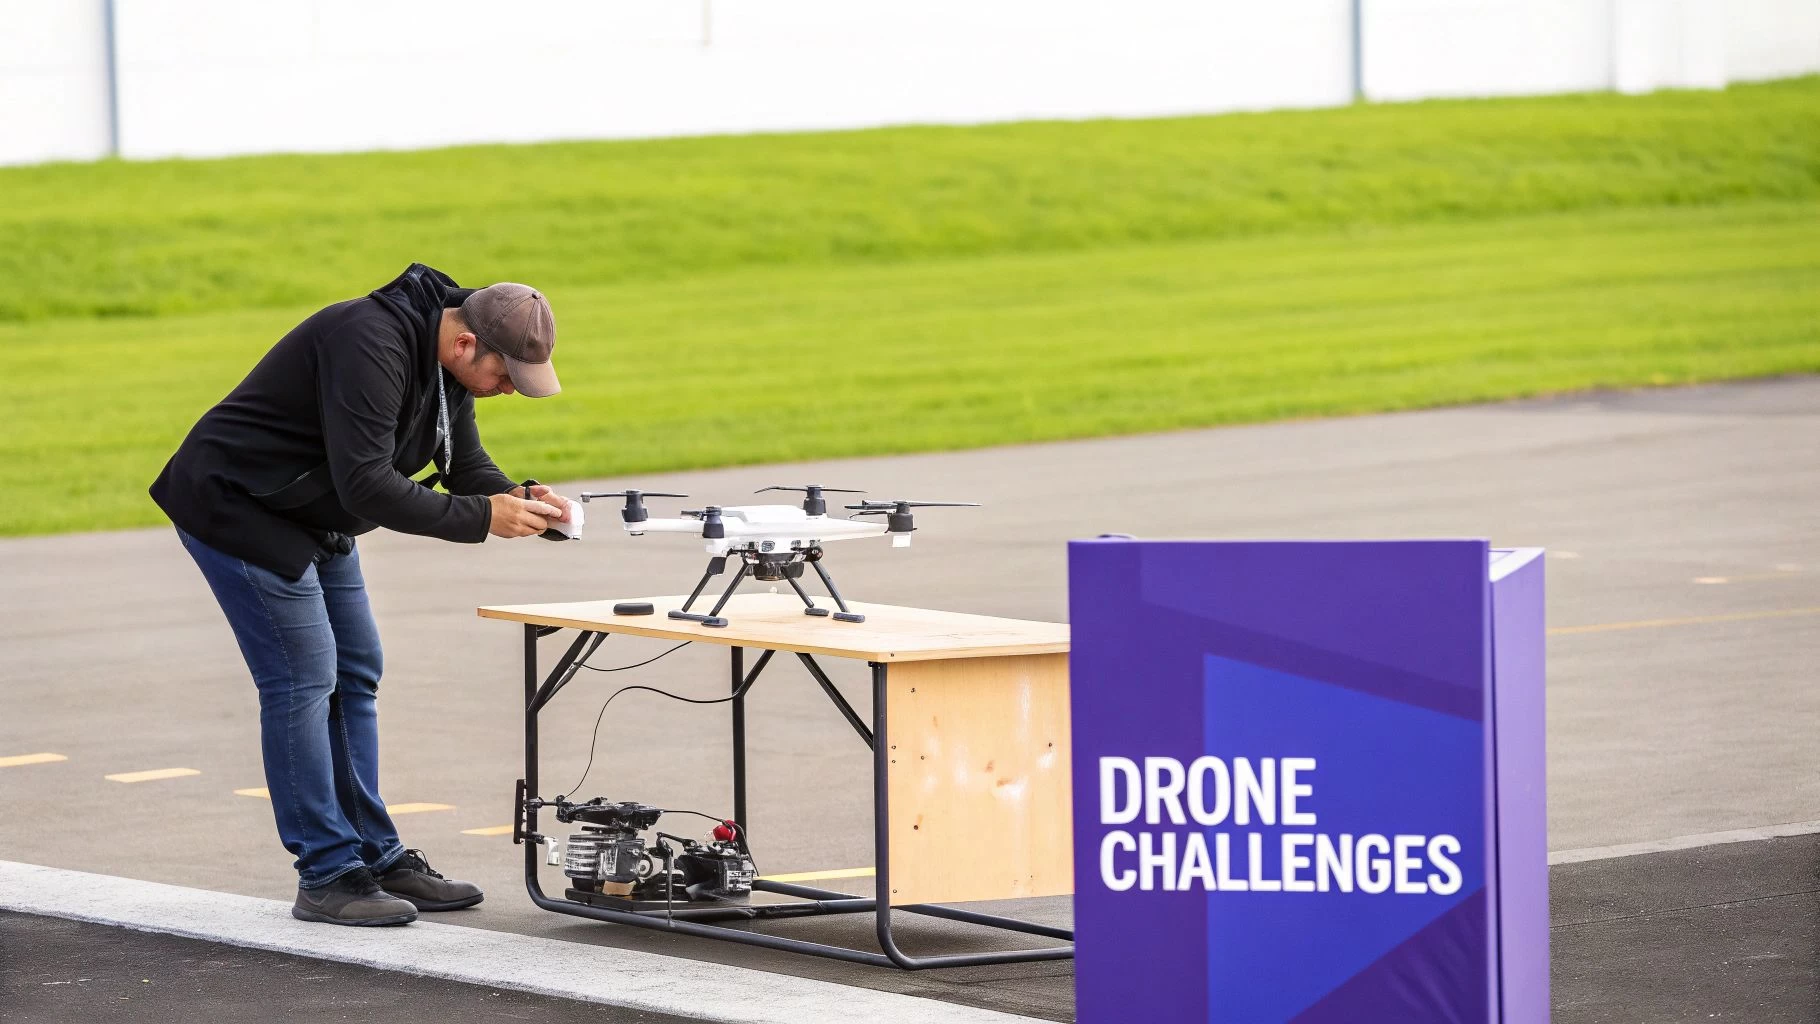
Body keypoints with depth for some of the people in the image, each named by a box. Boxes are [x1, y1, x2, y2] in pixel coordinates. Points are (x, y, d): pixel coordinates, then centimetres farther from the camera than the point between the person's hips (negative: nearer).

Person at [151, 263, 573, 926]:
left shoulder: (446, 358, -1)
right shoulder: (371, 345, -31)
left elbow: (466, 465, 9)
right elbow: (366, 485, -35)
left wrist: (518, 499, -13)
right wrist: (483, 518, -31)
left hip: (314, 521, 10)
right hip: (236, 510, -10)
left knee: (355, 674, 10)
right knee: (303, 679, -11)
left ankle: (377, 859, 16)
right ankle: (327, 877, -6)